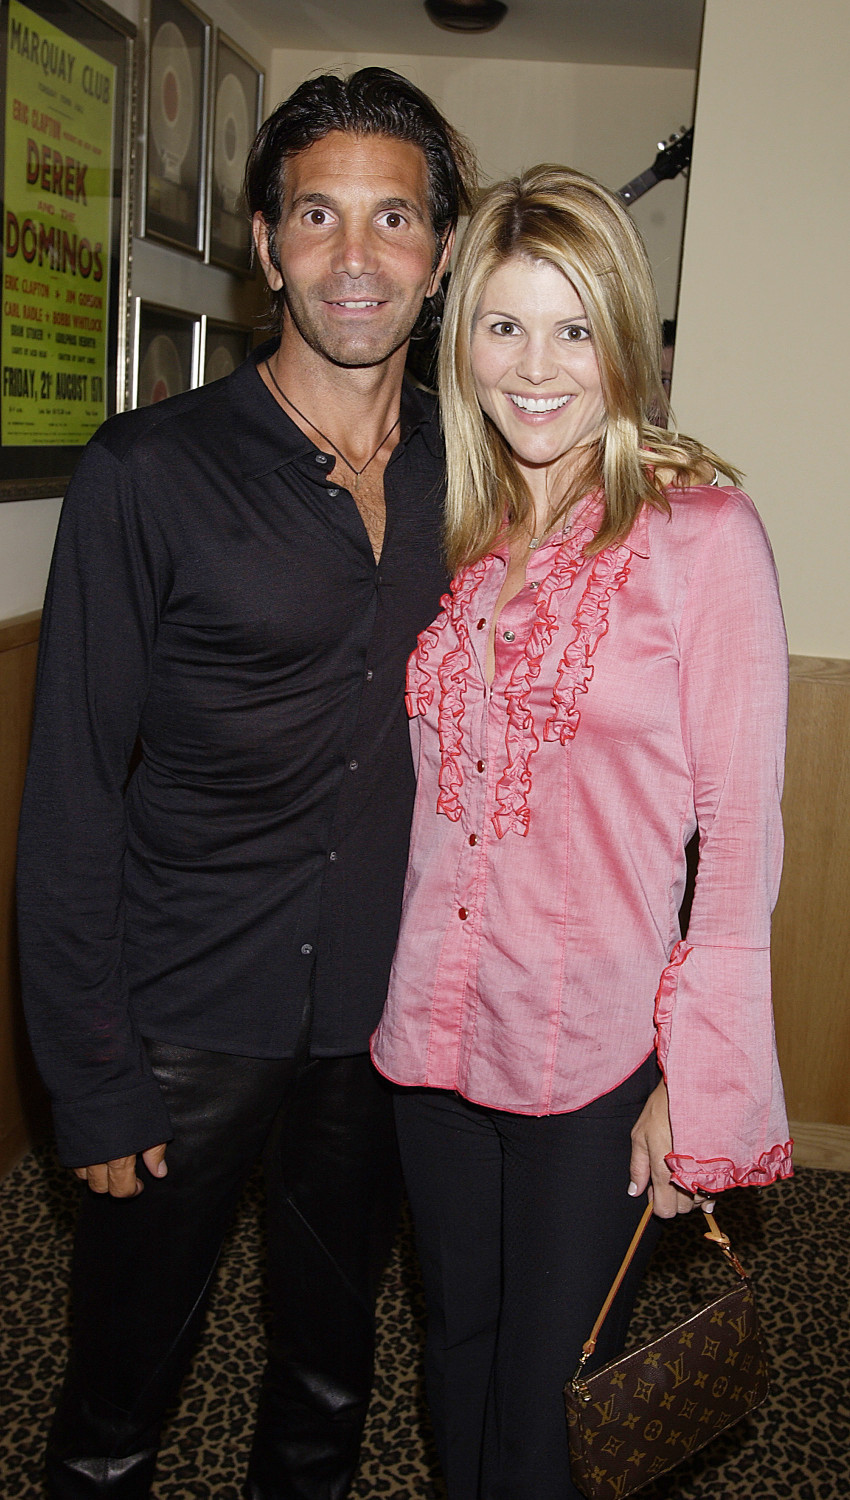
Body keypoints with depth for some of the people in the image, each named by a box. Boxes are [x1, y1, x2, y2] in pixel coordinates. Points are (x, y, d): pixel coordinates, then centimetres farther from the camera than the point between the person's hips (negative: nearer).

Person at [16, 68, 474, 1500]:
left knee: (331, 1356, 24)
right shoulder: (149, 472, -12)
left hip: (385, 1007, 4)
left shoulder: (469, 471, 1)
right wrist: (89, 1079, -11)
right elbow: (72, 793, -11)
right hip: (187, 1018, -3)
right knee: (126, 1367, 16)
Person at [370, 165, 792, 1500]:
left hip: (598, 1052, -4)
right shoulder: (451, 536, 4)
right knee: (459, 1352, 23)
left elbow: (742, 829, -11)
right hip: (437, 1028, 5)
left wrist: (699, 1086, -12)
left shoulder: (701, 531, -12)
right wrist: (392, 985, 6)